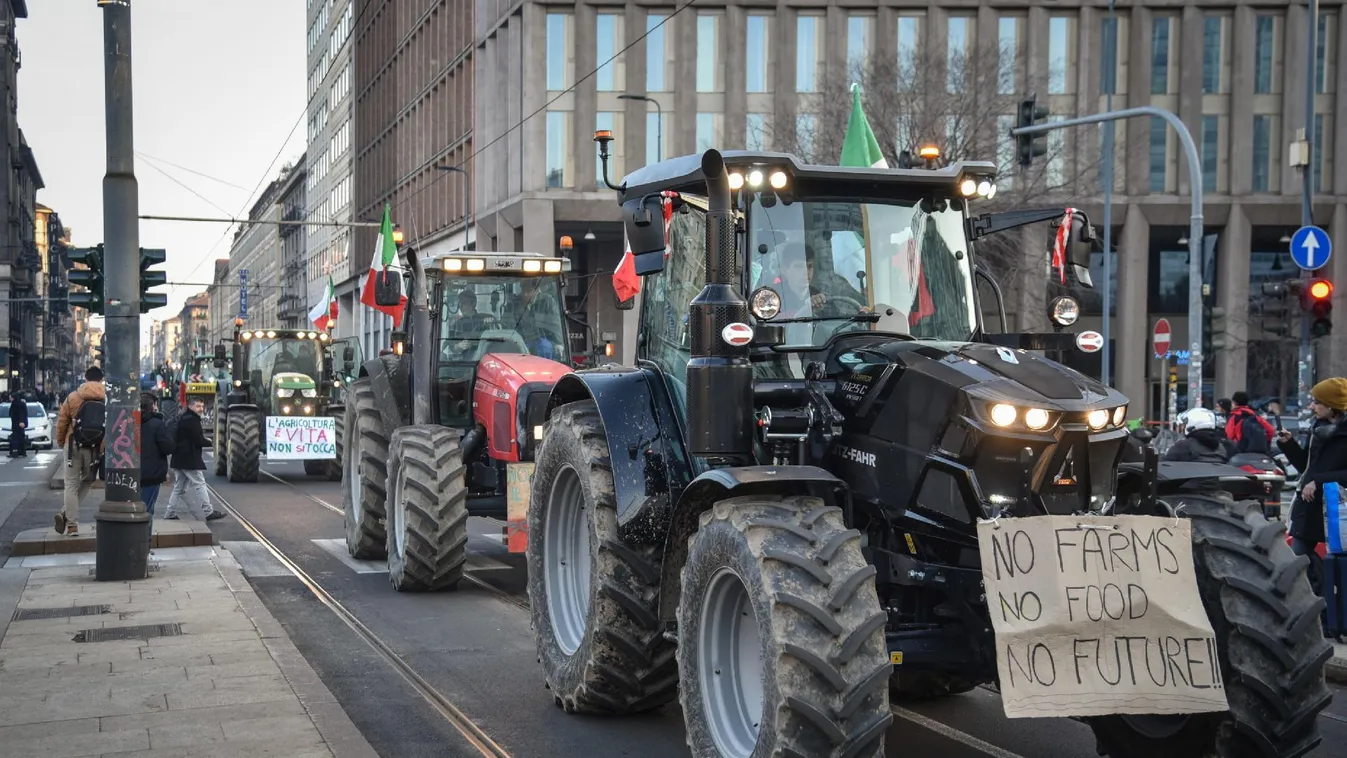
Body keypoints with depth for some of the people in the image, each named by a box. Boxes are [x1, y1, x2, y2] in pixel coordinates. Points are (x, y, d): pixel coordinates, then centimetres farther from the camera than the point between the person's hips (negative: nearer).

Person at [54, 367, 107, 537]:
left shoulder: (72, 397, -2)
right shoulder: (107, 399, -3)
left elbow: (62, 422, 1)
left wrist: (60, 441, 16)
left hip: (74, 446, 0)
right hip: (96, 448, 0)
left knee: (72, 484, 6)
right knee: (87, 481, 18)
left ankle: (72, 524, -1)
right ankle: (66, 514, 4)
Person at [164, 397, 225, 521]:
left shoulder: (182, 419, 17)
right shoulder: (192, 420, -14)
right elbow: (198, 440, -19)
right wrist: (210, 442, 1)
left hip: (179, 459, 10)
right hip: (190, 460, -10)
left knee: (179, 487, 14)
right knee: (199, 484, -4)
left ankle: (170, 513, 13)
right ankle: (209, 512, -1)